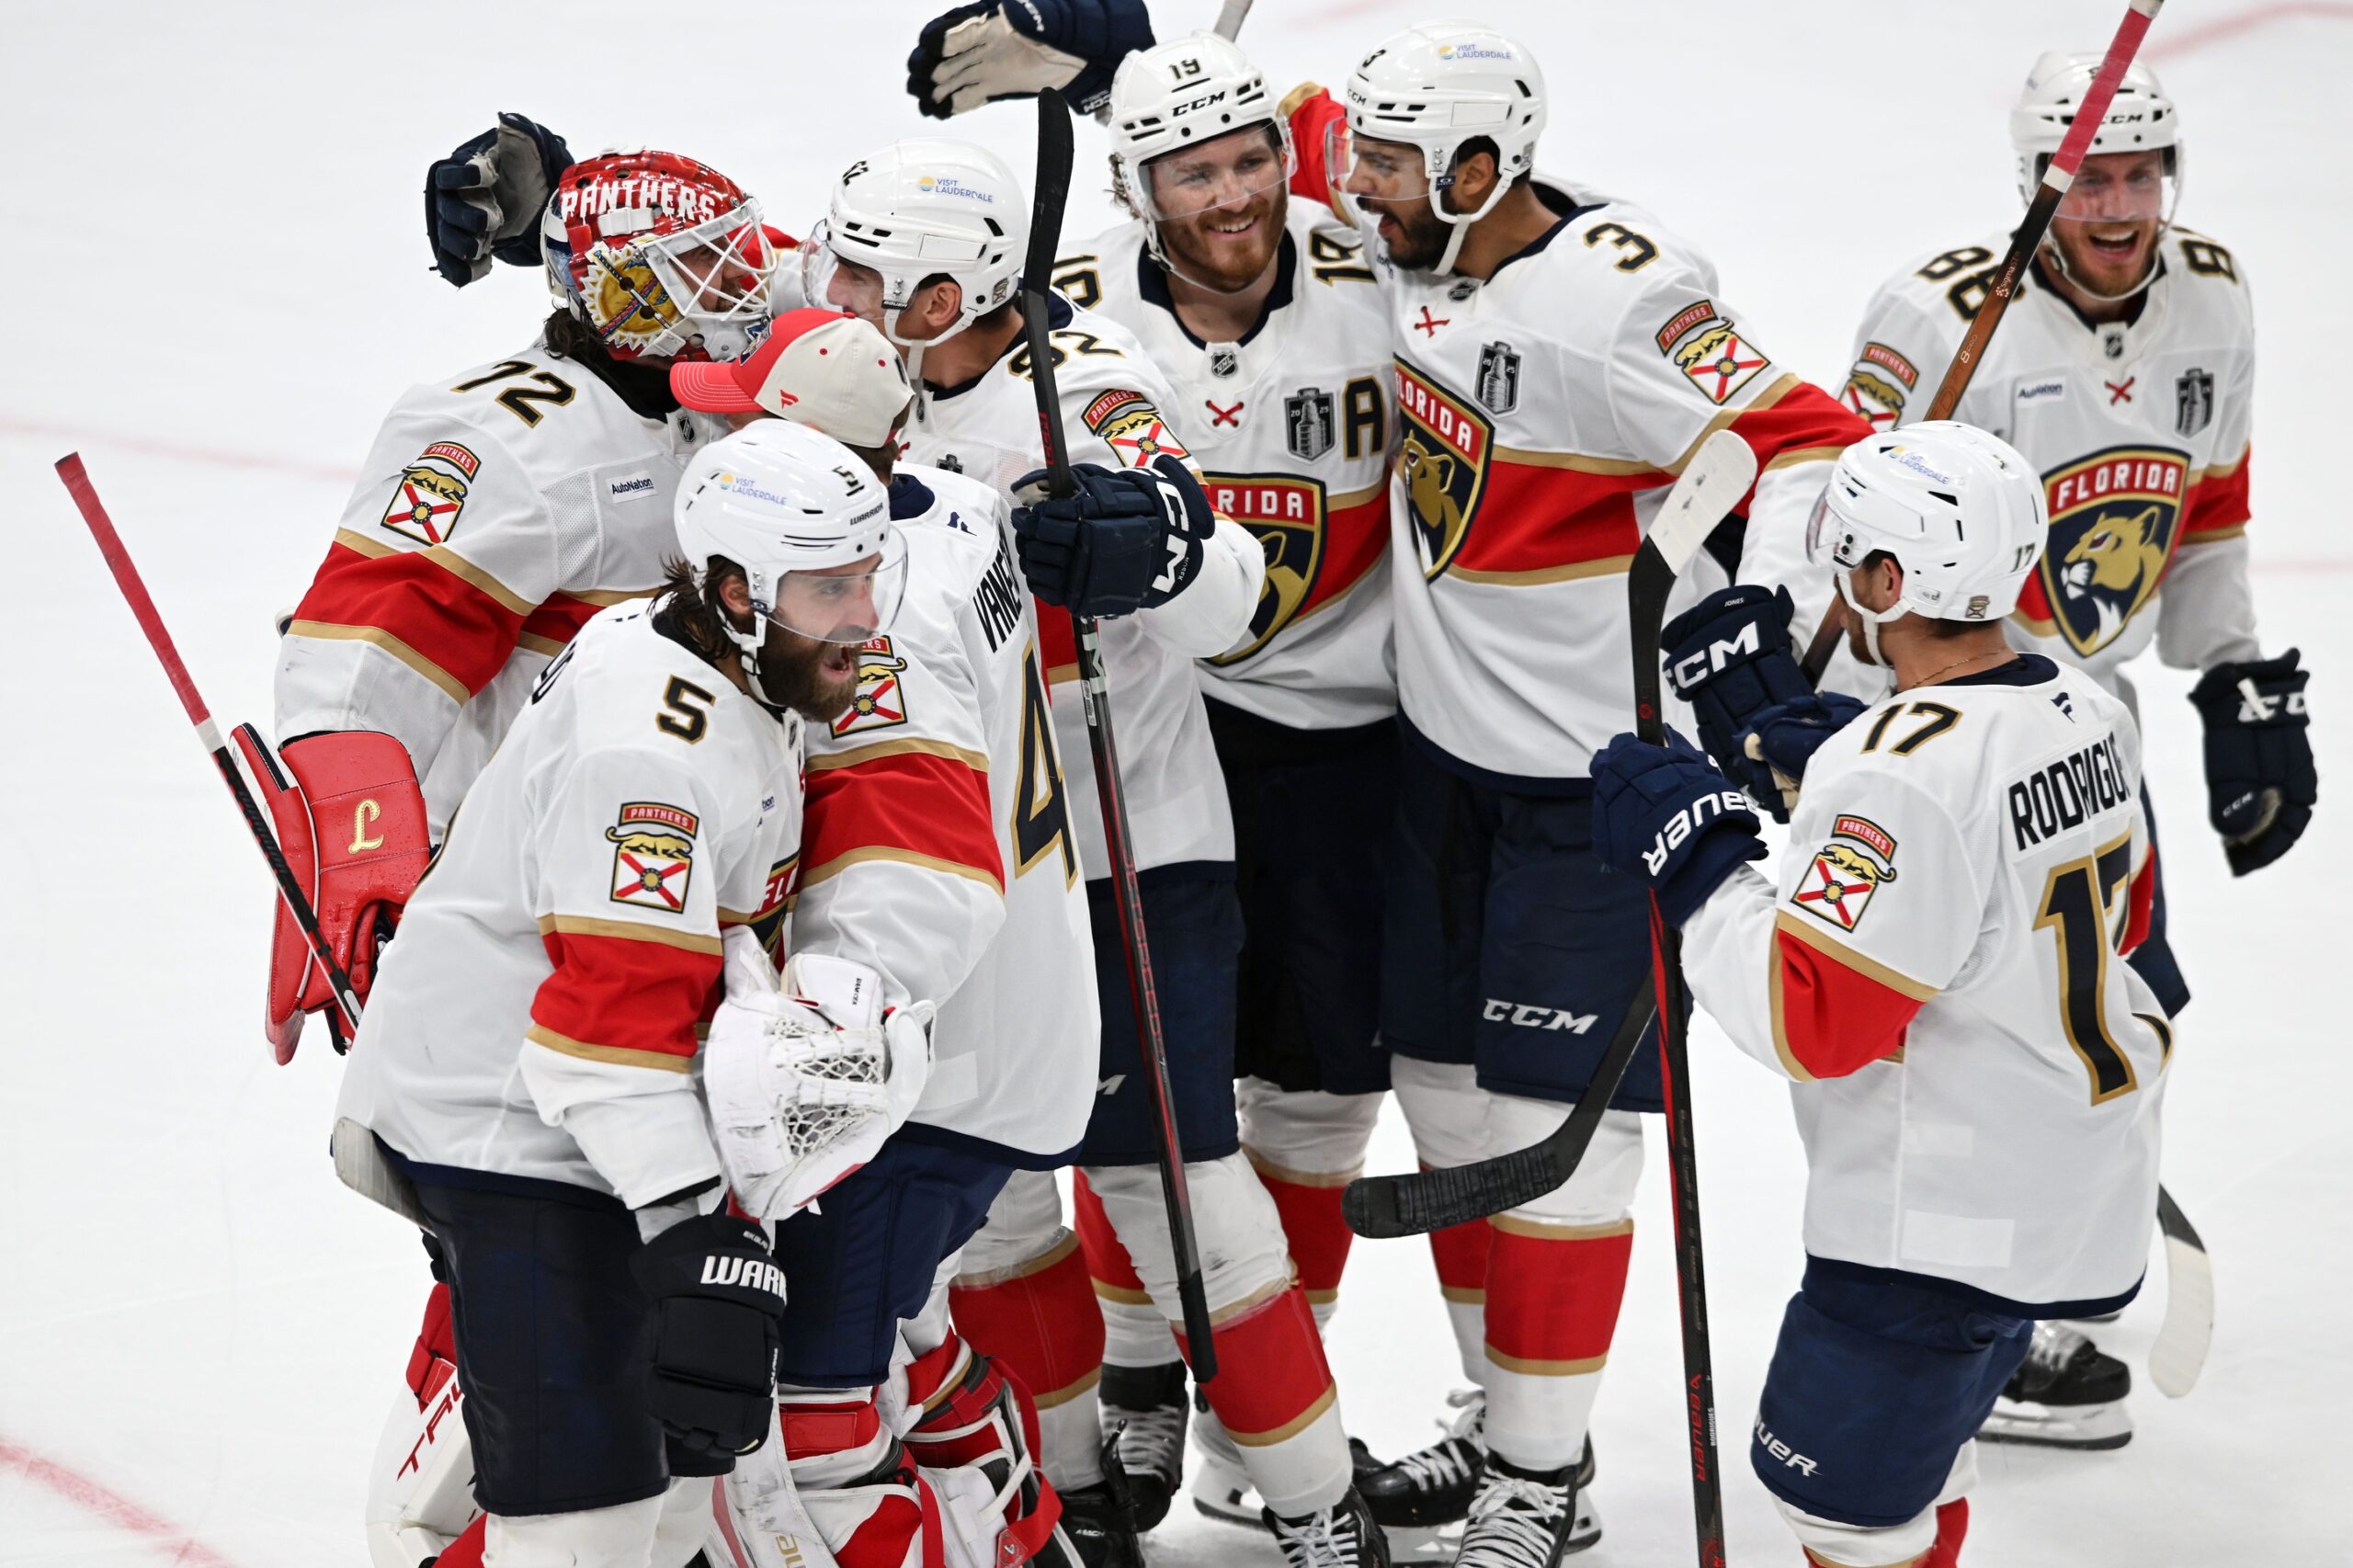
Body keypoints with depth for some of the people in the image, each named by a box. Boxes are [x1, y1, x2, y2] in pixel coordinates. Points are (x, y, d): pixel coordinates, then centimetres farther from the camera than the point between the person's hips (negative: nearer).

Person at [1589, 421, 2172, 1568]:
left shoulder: (1907, 776, -27)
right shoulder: (2087, 713, 0)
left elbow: (1810, 1019, -26)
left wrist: (1691, 857, -16)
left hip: (1946, 1227, -9)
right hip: (2087, 1194, 9)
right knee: (1915, 1445, 27)